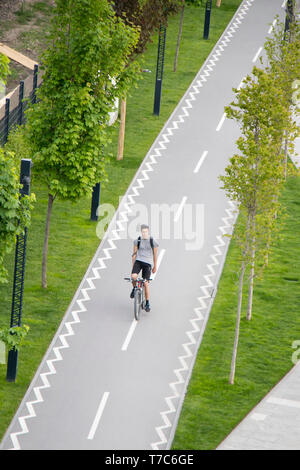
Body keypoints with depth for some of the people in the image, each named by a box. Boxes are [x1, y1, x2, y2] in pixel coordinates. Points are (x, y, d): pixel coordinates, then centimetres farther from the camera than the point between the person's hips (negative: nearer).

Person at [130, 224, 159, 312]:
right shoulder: (137, 241, 4)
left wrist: (155, 267, 14)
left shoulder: (153, 242, 1)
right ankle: (134, 288, 9)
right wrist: (133, 266, 8)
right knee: (133, 276, -27)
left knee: (145, 283, -9)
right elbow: (134, 254, 10)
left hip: (147, 263, -1)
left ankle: (147, 304, 4)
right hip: (138, 261, 1)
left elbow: (155, 255, 10)